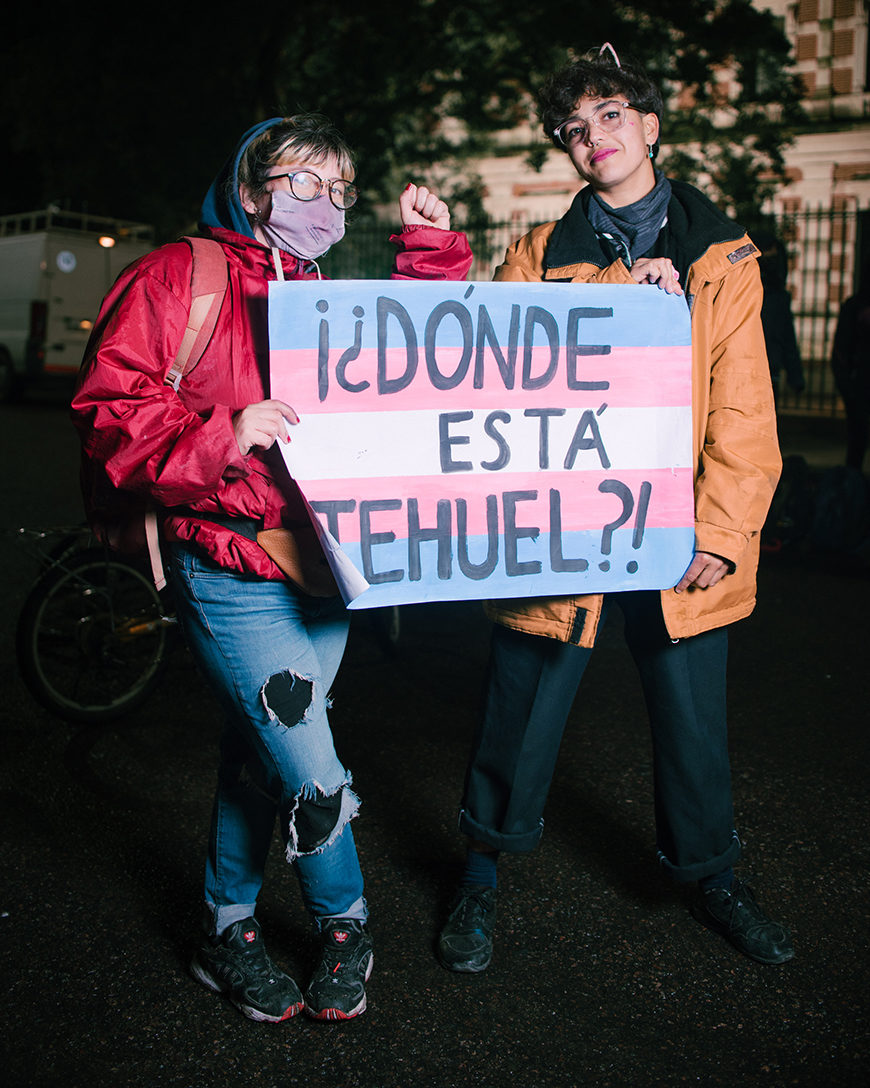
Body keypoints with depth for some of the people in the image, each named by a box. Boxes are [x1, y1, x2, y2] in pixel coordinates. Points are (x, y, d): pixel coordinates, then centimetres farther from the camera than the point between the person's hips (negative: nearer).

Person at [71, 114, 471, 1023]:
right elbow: (110, 416, -9)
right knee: (312, 773, -5)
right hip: (231, 578, -6)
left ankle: (228, 932, 34)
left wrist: (429, 252, 9)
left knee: (258, 758, 15)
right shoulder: (178, 278, -3)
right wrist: (224, 436, -23)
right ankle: (345, 929, 23)